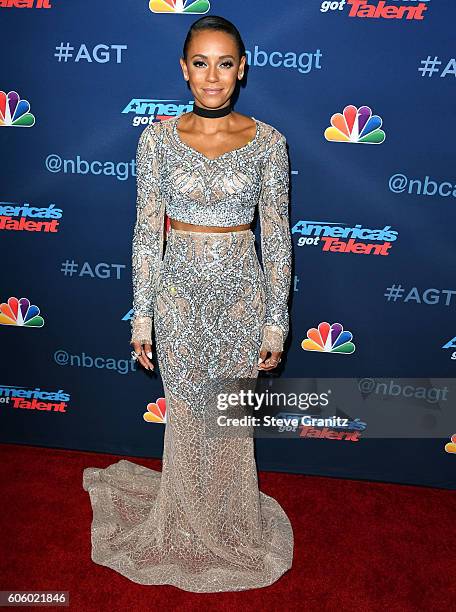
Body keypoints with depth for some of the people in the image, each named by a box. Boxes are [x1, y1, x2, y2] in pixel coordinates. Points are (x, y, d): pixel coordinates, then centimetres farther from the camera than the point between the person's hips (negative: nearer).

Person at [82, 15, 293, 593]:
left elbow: (276, 236, -2)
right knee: (185, 414, 13)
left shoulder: (267, 140, -3)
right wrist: (141, 316, -2)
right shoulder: (157, 137, -3)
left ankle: (230, 520, 41)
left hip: (243, 291, 0)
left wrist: (276, 322, -3)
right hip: (179, 290, 0)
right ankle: (188, 524, 40)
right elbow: (147, 231, -1)